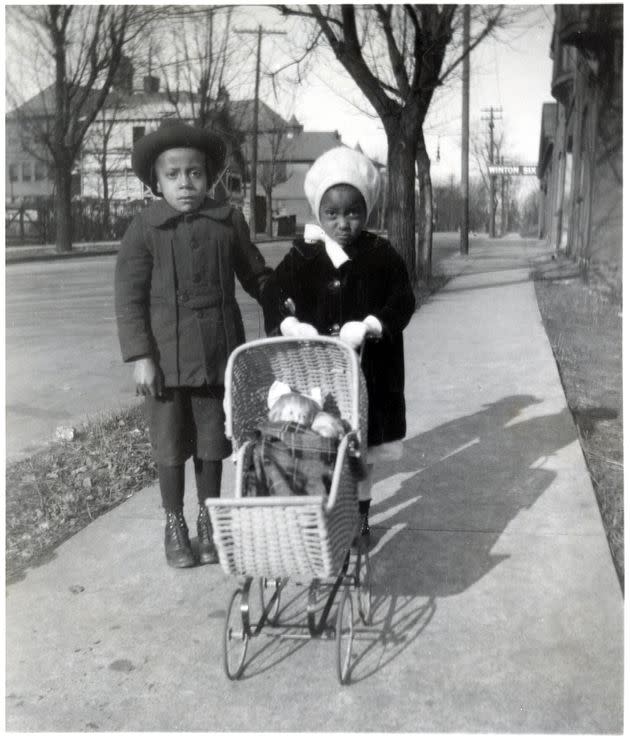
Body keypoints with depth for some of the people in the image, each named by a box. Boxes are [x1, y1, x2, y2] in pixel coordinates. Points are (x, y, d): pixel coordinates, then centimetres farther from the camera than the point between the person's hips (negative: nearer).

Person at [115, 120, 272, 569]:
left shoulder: (229, 221, 1)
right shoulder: (144, 229, -5)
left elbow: (255, 276, 11)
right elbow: (130, 298, -5)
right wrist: (141, 356, -11)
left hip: (219, 353, 2)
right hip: (167, 358, -1)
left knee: (212, 444, 12)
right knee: (171, 447, 10)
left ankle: (208, 520, 30)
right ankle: (174, 524, 27)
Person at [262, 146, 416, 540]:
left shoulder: (382, 254, -1)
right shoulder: (303, 256, 1)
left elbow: (403, 300, -8)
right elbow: (275, 294, 0)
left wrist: (371, 326, -25)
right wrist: (289, 324, -21)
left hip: (369, 369, 0)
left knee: (364, 447, 12)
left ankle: (361, 513, 29)